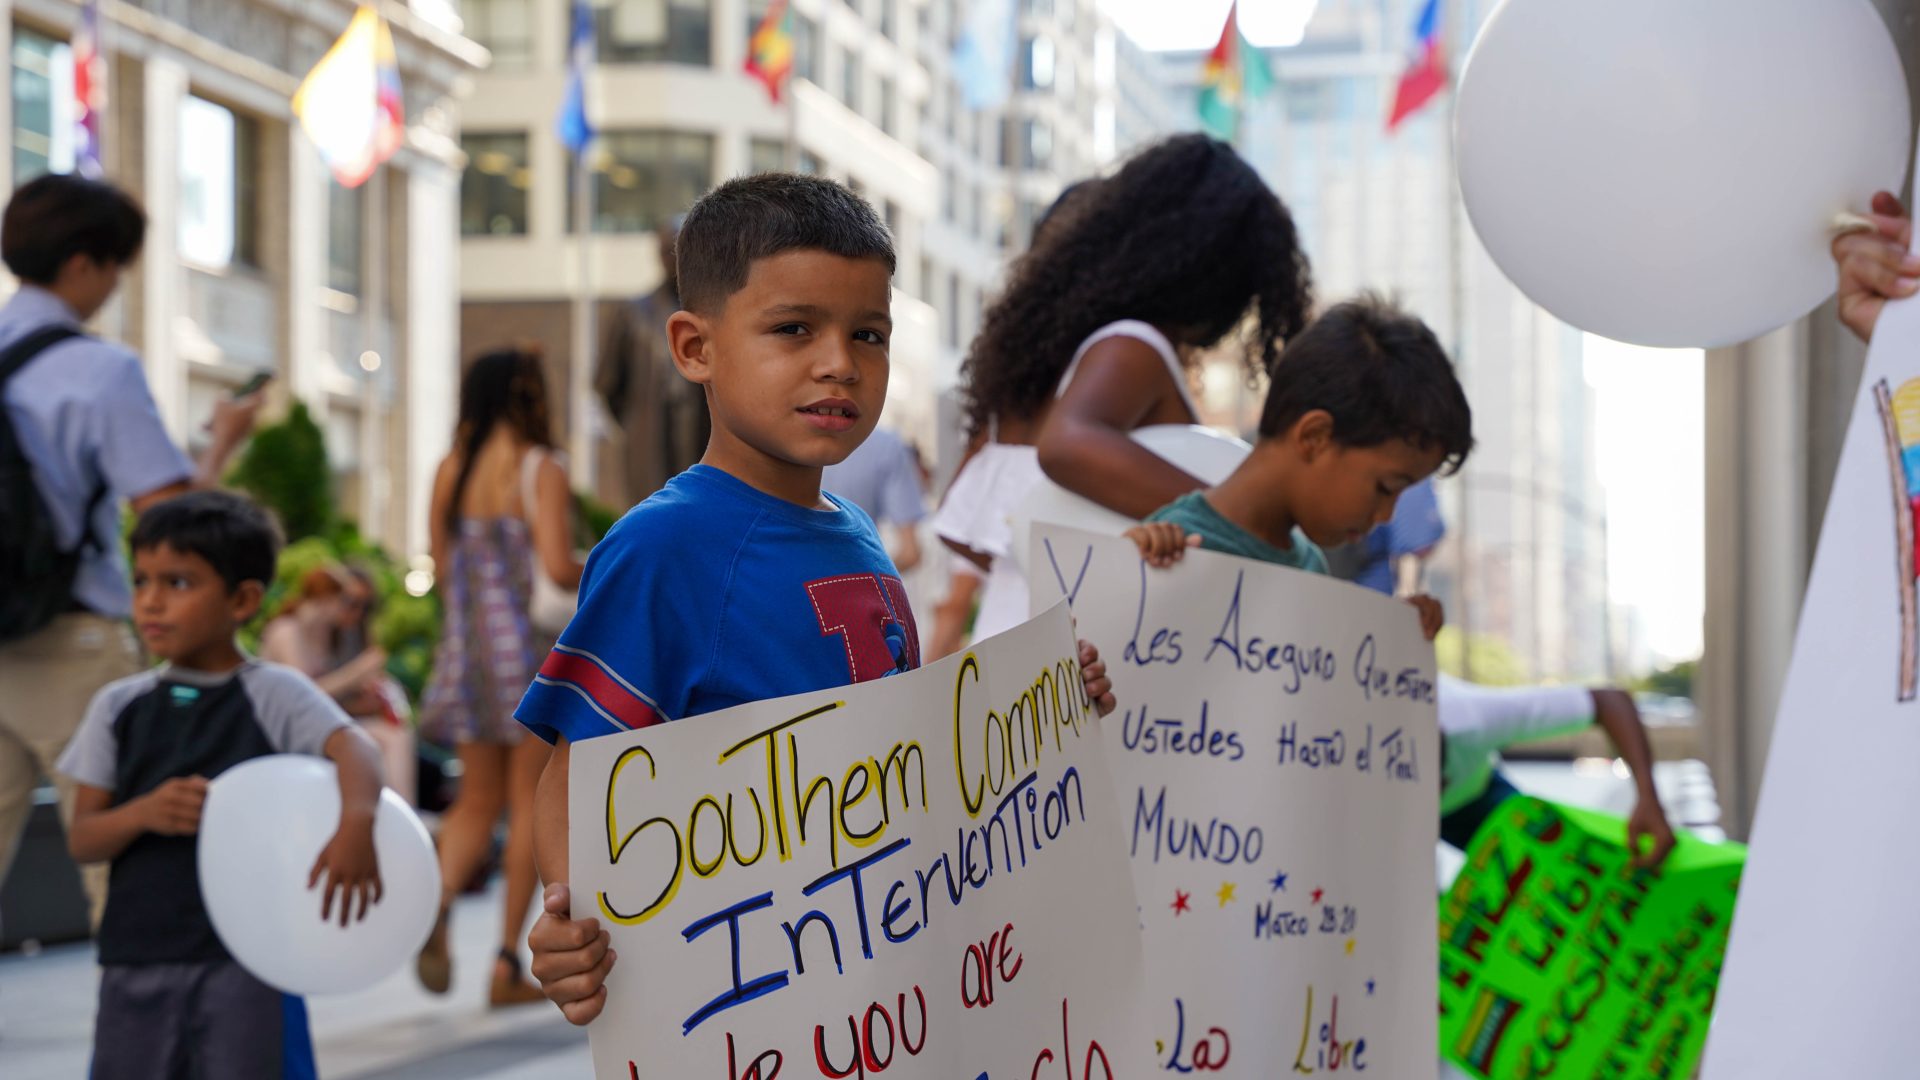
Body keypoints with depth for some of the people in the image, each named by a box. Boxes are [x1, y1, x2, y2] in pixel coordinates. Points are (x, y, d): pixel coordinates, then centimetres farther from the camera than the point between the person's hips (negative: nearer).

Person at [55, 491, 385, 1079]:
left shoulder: (275, 694, -2)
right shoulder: (119, 706, 9)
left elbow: (355, 749, -19)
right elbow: (81, 840, 7)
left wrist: (356, 824, -41)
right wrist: (144, 813, -14)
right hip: (137, 955, 4)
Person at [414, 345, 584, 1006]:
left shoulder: (449, 471, 6)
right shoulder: (541, 470, -9)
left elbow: (441, 566, 9)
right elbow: (558, 566, -18)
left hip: (466, 647, 5)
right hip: (531, 647, -5)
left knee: (477, 800, 13)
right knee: (528, 801, 3)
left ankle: (439, 900, -16)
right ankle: (508, 962, 2)